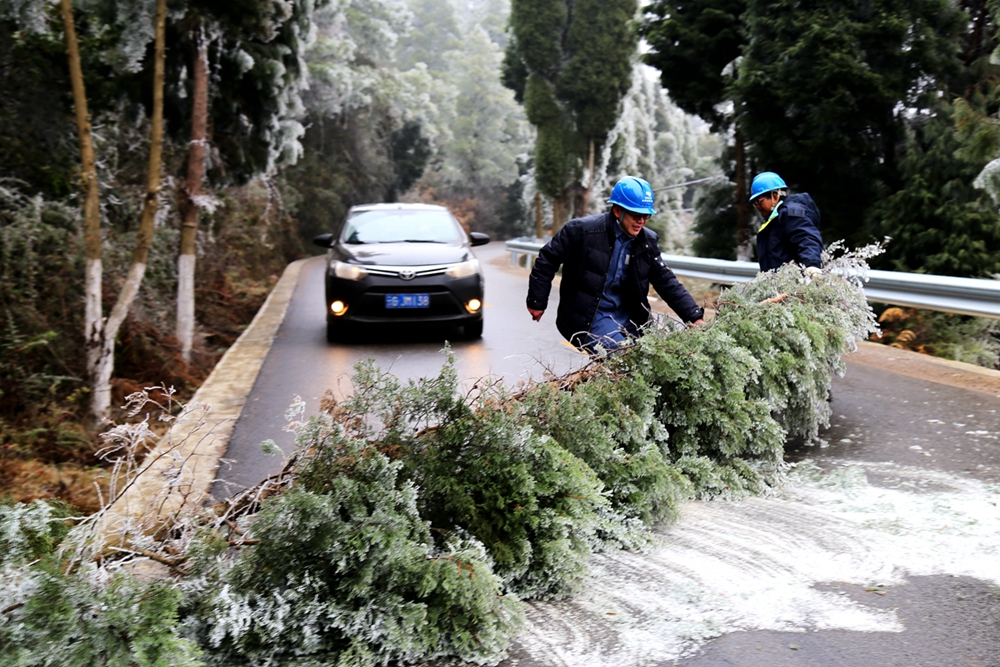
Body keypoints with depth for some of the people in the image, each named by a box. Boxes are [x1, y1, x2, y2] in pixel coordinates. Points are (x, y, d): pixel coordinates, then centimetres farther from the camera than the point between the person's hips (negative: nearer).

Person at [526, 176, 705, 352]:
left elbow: (666, 281, 4)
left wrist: (694, 317, -6)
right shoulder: (582, 230, -13)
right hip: (587, 317, -6)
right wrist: (537, 302, -1)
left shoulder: (648, 241, 2)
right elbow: (547, 260, -4)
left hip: (627, 316, 6)